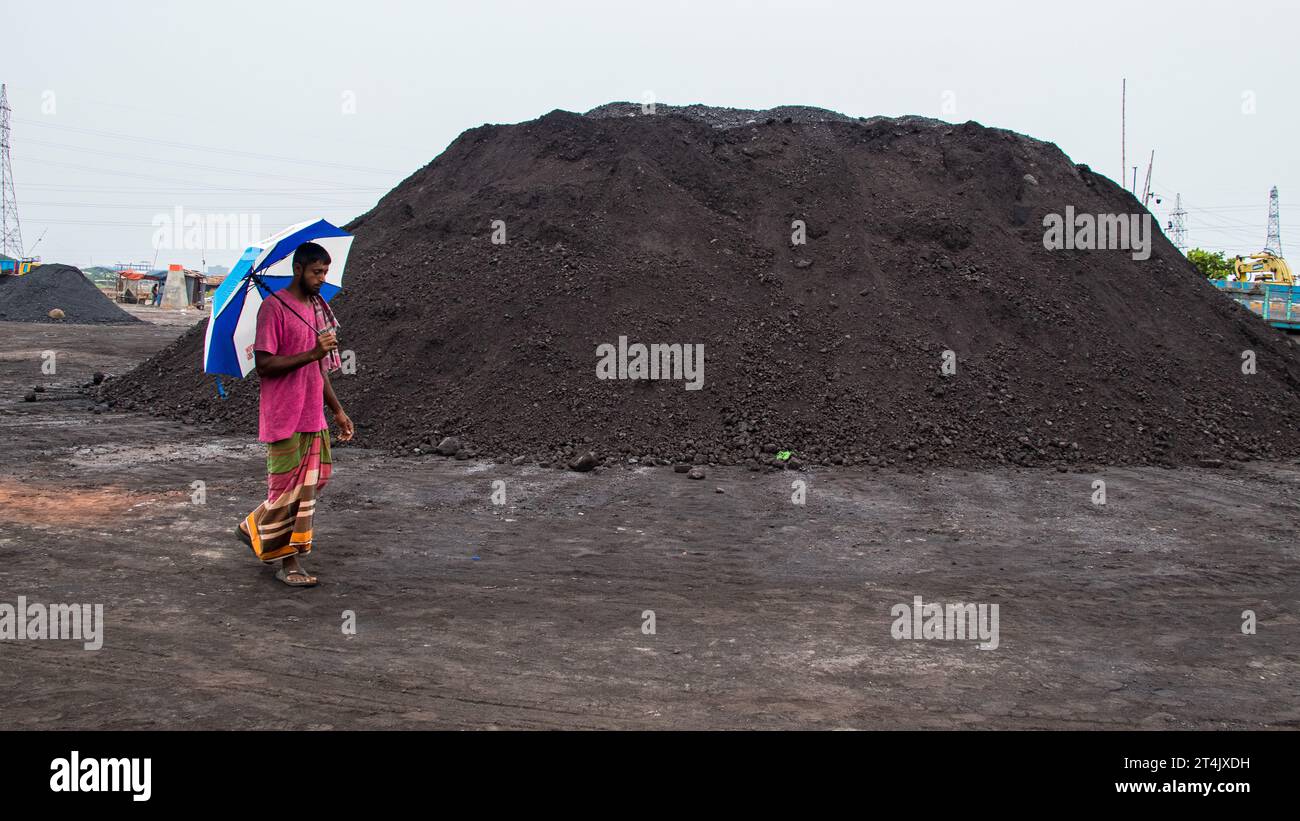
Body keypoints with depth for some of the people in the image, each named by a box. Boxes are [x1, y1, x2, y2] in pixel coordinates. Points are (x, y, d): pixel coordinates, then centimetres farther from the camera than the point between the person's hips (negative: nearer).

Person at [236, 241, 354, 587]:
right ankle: (288, 562, 10)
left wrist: (338, 411, 20)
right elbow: (263, 365, -18)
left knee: (309, 485, 10)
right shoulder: (273, 307, -11)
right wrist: (311, 354, -24)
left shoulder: (318, 308, 15)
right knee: (289, 487, -2)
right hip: (283, 417, -8)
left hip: (313, 416, 8)